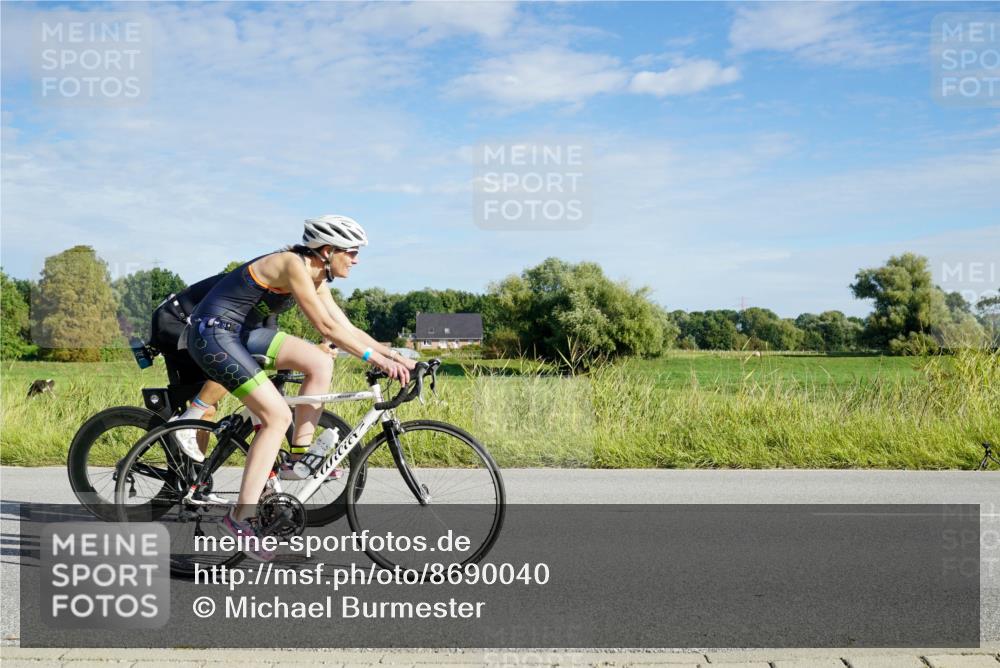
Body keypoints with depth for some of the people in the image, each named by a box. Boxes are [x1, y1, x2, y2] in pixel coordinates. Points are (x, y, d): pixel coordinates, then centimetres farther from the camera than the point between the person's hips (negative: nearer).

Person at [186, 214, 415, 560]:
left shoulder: (315, 277, 8)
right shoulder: (293, 265, -20)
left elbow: (346, 329, 8)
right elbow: (326, 327, -25)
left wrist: (394, 355, 0)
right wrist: (376, 359, -24)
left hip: (241, 332, 9)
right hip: (213, 333, -9)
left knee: (320, 362, -2)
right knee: (277, 416, -15)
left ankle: (300, 454, 7)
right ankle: (240, 516, -10)